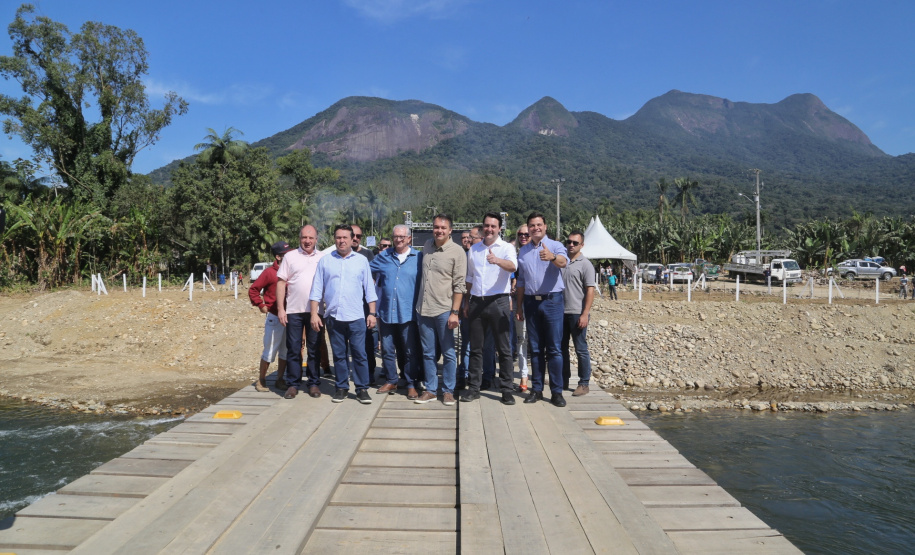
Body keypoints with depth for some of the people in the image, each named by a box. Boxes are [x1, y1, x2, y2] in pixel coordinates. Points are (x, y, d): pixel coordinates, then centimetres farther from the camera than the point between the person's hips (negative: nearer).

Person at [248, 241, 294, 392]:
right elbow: (253, 289, -2)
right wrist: (261, 305, -5)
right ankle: (261, 380, 15)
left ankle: (280, 379, 22)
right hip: (274, 318, -4)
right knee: (269, 351, 2)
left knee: (285, 351, 10)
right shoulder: (269, 272, -7)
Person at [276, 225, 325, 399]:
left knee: (314, 350, 8)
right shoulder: (290, 257, 4)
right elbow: (281, 283, 3)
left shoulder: (323, 258, 6)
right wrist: (280, 309, -4)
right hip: (293, 311, 0)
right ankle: (293, 383, 15)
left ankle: (314, 383, 17)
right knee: (293, 349, 5)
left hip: (315, 311, 1)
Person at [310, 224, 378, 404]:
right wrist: (314, 313, 0)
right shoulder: (325, 261, 7)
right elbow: (317, 289, 7)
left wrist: (372, 313, 1)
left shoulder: (362, 261, 5)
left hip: (356, 317, -1)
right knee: (339, 355, 9)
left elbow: (369, 289, 6)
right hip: (333, 316, 1)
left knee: (360, 354, -1)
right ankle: (341, 387, 20)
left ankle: (362, 389, 8)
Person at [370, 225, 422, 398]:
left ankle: (411, 384, 15)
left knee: (410, 351, 3)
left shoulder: (418, 257, 0)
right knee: (387, 350, 10)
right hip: (386, 312, 3)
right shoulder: (383, 256, 8)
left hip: (408, 312, -3)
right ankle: (390, 381, 24)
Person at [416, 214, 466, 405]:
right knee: (428, 353, 11)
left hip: (444, 310, -5)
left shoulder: (457, 252, -8)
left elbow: (459, 285, -9)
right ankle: (430, 389, 23)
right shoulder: (427, 246, 8)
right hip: (424, 309, 5)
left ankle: (448, 390, 17)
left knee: (448, 353, 5)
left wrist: (455, 312, -14)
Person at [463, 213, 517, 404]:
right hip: (476, 302, 4)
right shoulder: (473, 249, 11)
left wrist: (498, 260, -45)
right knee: (475, 348, 9)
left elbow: (513, 266, -25)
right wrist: (467, 302, 13)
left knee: (504, 349, 1)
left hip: (498, 302, -4)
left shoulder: (506, 248, -3)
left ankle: (506, 390, 9)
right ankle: (474, 387, 18)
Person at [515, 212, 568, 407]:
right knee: (535, 349, 9)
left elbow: (563, 262, -25)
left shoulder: (555, 246, -2)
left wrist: (552, 257, -48)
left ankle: (557, 391, 4)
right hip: (531, 301, 4)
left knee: (554, 349, -2)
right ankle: (537, 389, 17)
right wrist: (519, 307, 13)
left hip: (552, 301, -4)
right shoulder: (523, 251, 12)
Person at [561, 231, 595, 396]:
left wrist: (585, 314, -16)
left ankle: (584, 384, 9)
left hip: (577, 313, -6)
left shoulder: (585, 264, -4)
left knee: (581, 349, 1)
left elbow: (590, 291, -8)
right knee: (562, 347, 12)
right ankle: (564, 381, 23)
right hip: (560, 312, 6)